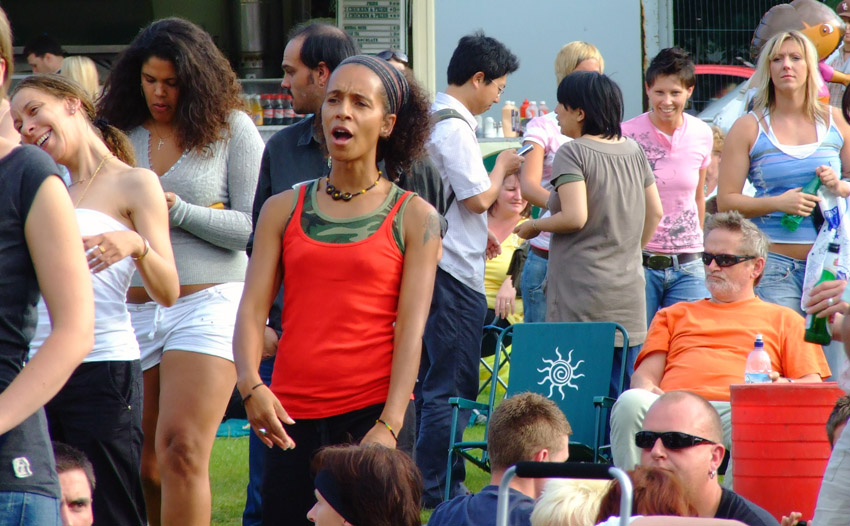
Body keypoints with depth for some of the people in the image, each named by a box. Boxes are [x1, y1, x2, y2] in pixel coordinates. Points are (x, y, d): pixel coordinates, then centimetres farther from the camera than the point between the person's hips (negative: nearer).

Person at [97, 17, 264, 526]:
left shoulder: (231, 129, 0)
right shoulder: (121, 132, 10)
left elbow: (255, 228, -5)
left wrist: (180, 212, -16)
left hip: (207, 305, -4)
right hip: (131, 308, 4)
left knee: (180, 449, -15)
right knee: (141, 463, 6)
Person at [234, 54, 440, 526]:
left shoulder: (414, 217, 5)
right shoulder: (283, 209, 12)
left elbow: (411, 328, -4)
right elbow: (252, 308, 4)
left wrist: (389, 426, -15)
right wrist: (250, 385, -15)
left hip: (373, 413, -2)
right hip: (291, 416, 2)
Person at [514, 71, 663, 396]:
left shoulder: (573, 153, -9)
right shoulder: (634, 151, 11)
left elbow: (575, 217, -18)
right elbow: (655, 212, 15)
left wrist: (533, 227, -3)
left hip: (581, 295, -7)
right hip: (628, 291, 7)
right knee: (622, 393, 8)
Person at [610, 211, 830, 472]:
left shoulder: (784, 320, 30)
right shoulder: (675, 314, 37)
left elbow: (812, 384, 17)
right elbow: (645, 373, 24)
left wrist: (782, 385, -8)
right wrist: (647, 391, -2)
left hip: (737, 409, -2)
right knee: (631, 402, -35)